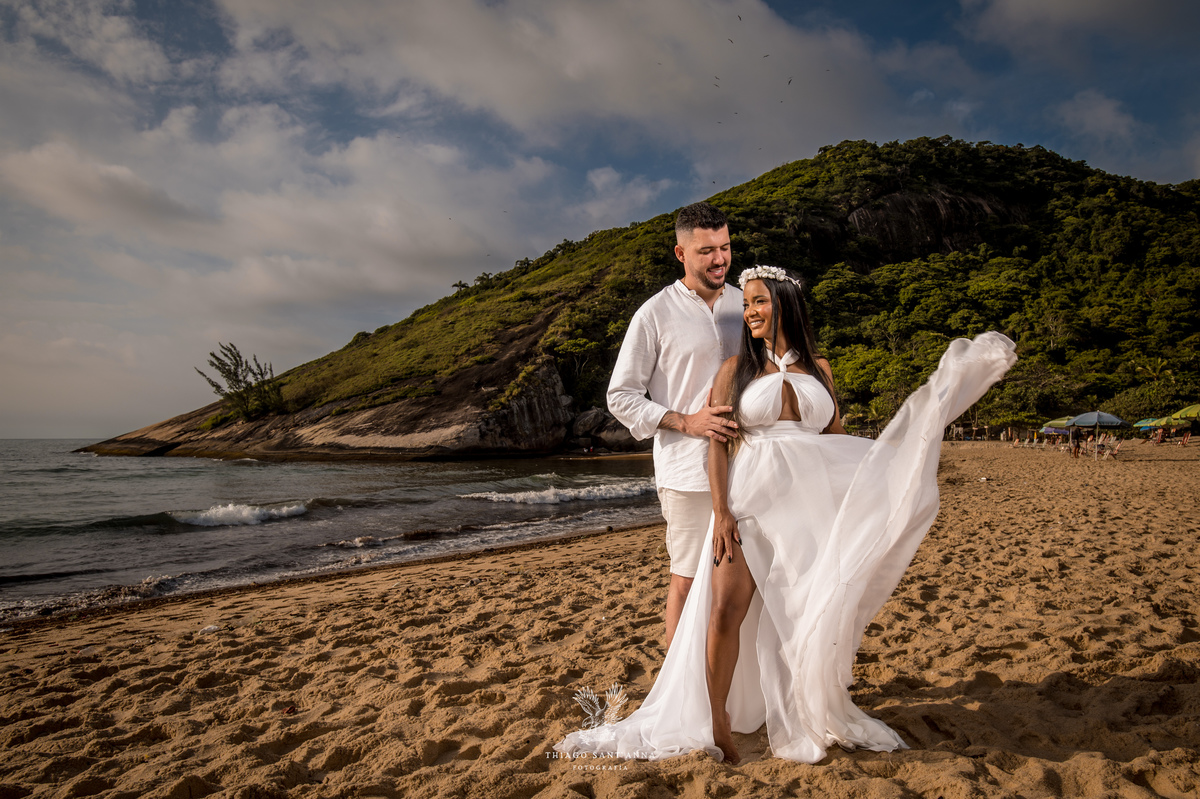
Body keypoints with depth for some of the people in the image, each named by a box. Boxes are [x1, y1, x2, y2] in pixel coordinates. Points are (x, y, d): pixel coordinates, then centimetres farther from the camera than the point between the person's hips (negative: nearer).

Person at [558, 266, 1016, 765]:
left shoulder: (818, 369, 12)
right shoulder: (735, 370, 5)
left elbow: (837, 441, 17)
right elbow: (716, 444, -2)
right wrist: (721, 513, -12)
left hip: (810, 505, 3)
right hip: (750, 500, -2)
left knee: (814, 614, 8)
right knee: (726, 611, -12)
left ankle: (815, 720, 29)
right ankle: (717, 725, 3)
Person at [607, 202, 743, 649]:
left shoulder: (744, 303, 10)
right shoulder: (656, 314, -3)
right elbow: (621, 397, -3)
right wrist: (685, 422, -15)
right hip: (689, 472, -4)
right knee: (687, 579, 3)